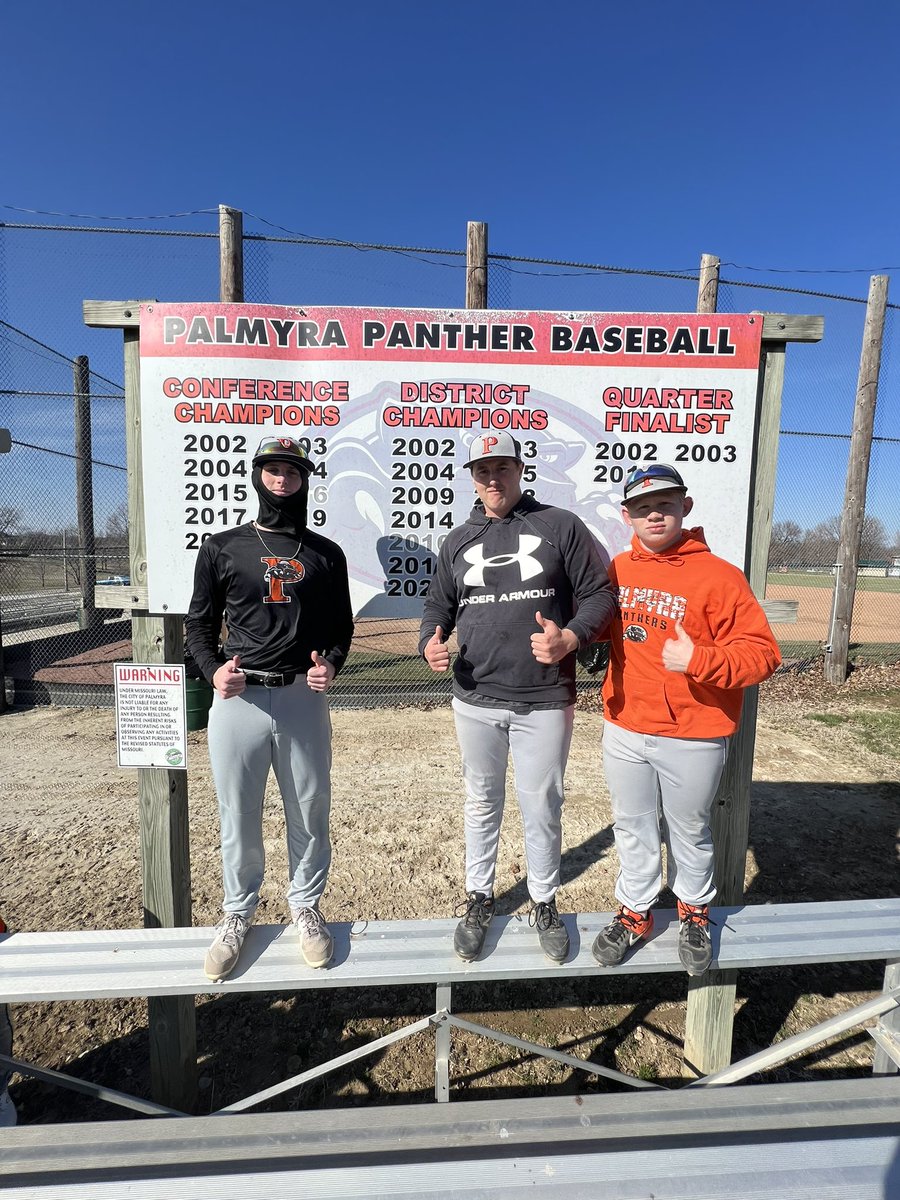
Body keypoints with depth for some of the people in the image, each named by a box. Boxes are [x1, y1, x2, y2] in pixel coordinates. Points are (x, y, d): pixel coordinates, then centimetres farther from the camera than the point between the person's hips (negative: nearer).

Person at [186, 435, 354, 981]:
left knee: (310, 813, 11)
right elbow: (200, 623, 8)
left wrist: (330, 664, -8)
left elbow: (341, 626, 11)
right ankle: (238, 912, 36)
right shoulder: (222, 547, 5)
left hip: (303, 698, 1)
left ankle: (306, 907, 35)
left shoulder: (326, 554, 7)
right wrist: (213, 669, -10)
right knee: (238, 817, 12)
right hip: (237, 699, 0)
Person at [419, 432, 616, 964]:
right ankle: (479, 898, 39)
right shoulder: (458, 540, 9)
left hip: (546, 701, -2)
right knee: (482, 803, 18)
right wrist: (431, 644, -7)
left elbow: (600, 593, -3)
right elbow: (439, 607, 14)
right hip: (476, 701, 3)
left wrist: (570, 637, -21)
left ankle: (545, 903, 36)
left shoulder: (561, 526, -2)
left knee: (542, 808, 11)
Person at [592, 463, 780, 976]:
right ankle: (635, 913, 41)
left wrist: (700, 659, -30)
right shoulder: (617, 570, 2)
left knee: (690, 831, 18)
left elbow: (763, 653, -15)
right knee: (633, 828, 19)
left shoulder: (718, 575, -13)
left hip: (693, 739, -3)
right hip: (624, 730, 4)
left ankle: (695, 911, 46)